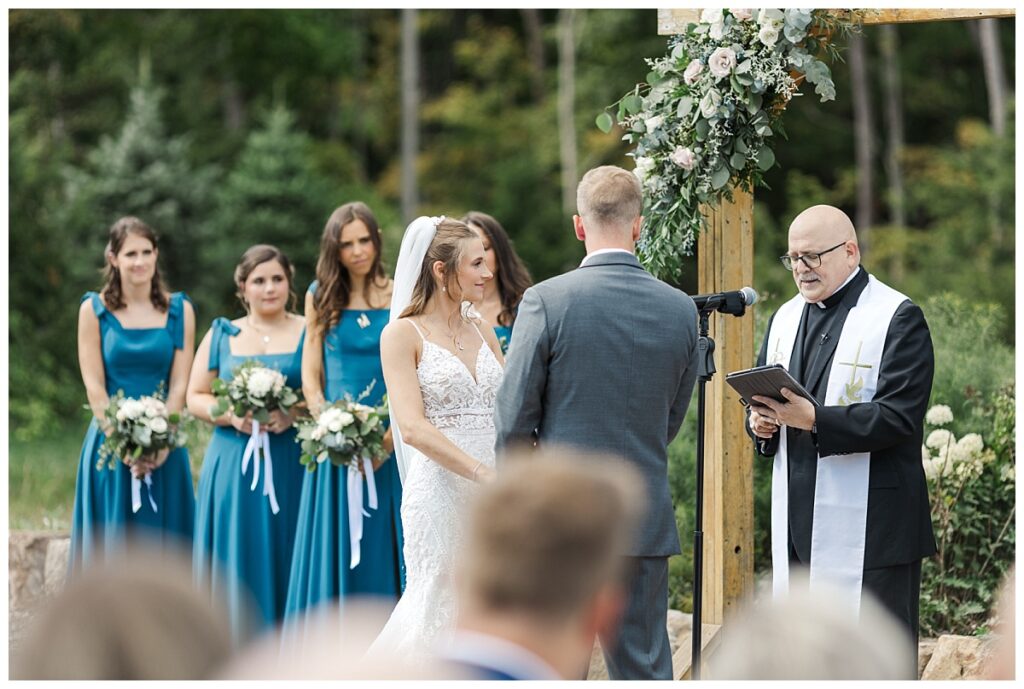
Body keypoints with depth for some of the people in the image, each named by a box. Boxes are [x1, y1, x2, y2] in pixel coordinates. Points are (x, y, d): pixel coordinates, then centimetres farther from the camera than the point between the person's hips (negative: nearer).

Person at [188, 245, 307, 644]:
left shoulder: (308, 333, 6)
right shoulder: (221, 334, 12)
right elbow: (195, 398, 10)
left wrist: (293, 415, -17)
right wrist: (231, 415, -9)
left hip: (291, 466, -2)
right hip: (233, 465, 2)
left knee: (285, 562, -3)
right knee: (237, 563, 0)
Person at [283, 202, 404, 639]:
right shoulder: (321, 296, 9)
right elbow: (310, 373, 8)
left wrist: (390, 438, -14)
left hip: (390, 447, -2)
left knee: (385, 551, 2)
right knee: (334, 551, 4)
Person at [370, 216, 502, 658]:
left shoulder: (484, 333, 14)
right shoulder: (403, 334, -5)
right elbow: (412, 428, -14)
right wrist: (485, 474, -20)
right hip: (441, 487, -6)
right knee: (437, 612, -4)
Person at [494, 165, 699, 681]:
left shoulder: (546, 301, -10)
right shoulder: (681, 310, 1)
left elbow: (513, 420, -7)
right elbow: (671, 421, 11)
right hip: (647, 521, 3)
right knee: (645, 668, 8)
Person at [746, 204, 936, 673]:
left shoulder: (898, 318, -6)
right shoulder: (786, 318, 17)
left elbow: (898, 418, -16)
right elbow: (763, 397, 25)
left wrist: (814, 419, -25)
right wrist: (760, 421, 0)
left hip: (869, 526, -7)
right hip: (796, 522, 7)